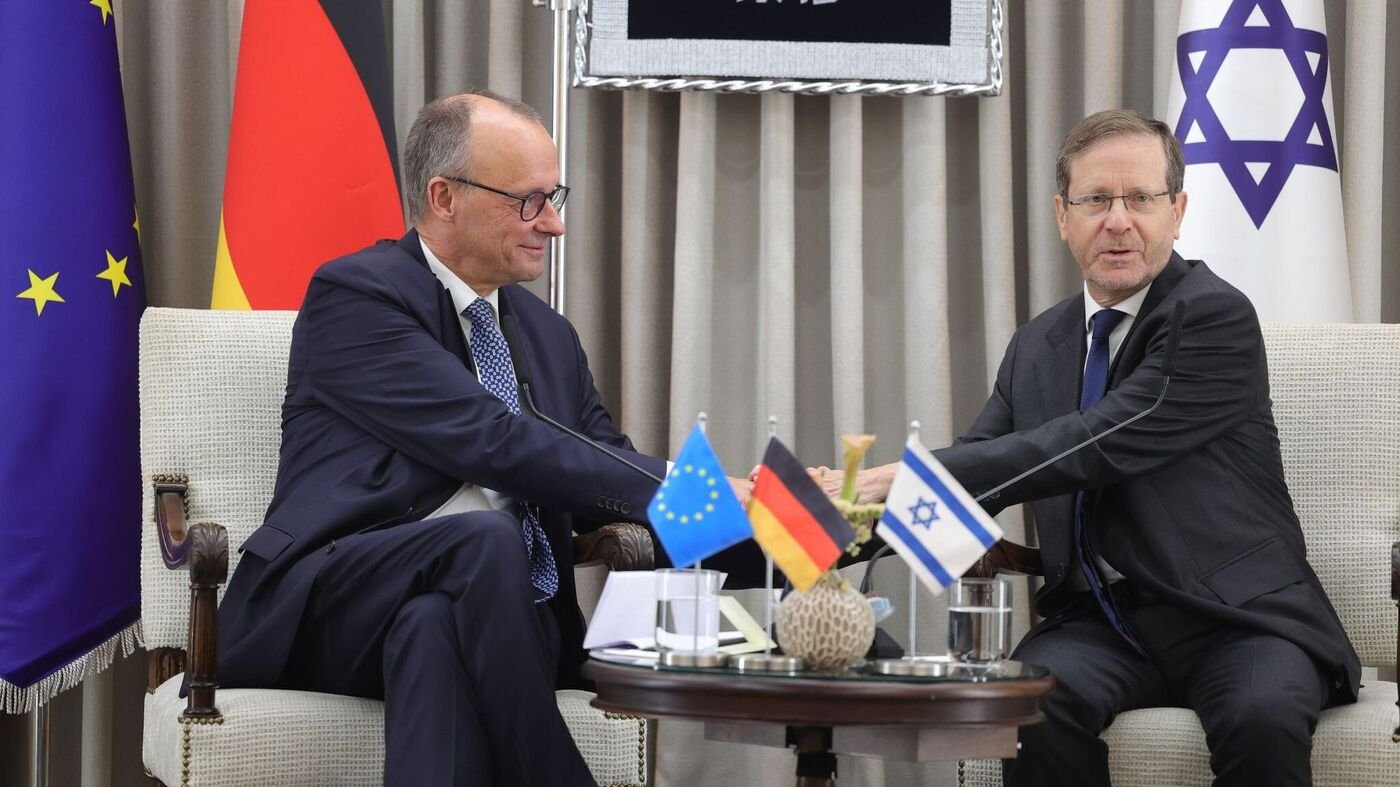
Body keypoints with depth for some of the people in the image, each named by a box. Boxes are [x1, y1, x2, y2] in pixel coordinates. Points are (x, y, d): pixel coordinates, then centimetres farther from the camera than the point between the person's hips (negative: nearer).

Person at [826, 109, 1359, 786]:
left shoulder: (1216, 317, -7)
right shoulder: (1038, 344, 16)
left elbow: (1094, 446, -18)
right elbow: (972, 467, 13)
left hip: (1231, 620, -4)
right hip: (1099, 622, 4)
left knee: (1262, 718, -36)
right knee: (1035, 702, -30)